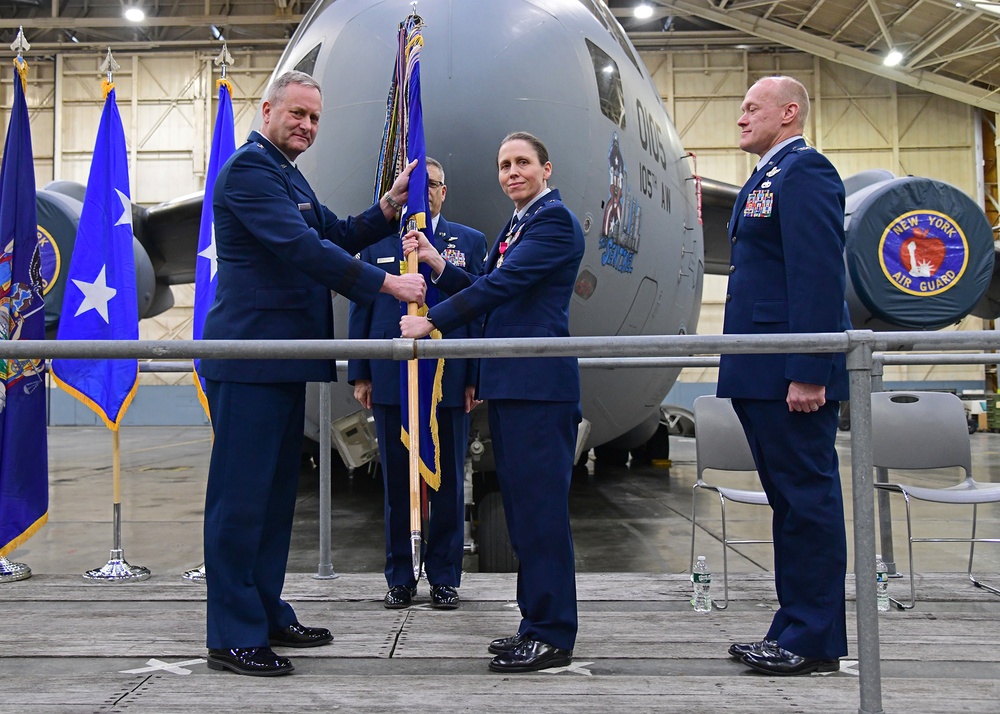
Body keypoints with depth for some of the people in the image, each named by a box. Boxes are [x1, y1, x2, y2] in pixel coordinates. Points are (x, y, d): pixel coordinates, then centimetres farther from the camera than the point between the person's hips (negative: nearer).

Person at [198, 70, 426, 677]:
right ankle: (233, 637, 3)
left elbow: (336, 237, 20)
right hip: (249, 357, -10)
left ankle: (267, 614, 26)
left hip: (284, 357, 11)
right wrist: (387, 283, -17)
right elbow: (301, 247, -20)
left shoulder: (288, 175, 23)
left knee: (276, 490, 15)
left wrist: (392, 204, 5)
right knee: (241, 493, -5)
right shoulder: (249, 169, -10)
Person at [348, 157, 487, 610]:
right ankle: (399, 578, 19)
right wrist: (360, 375, 3)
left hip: (450, 381, -1)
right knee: (396, 482, 7)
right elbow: (361, 311, 9)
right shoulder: (376, 241, 10)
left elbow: (480, 311, 4)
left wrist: (475, 377, -3)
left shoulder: (471, 243, 8)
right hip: (391, 380, 1)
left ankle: (444, 577, 17)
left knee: (448, 482, 5)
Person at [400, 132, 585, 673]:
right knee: (521, 504, 13)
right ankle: (536, 622, 23)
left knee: (541, 504, -6)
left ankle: (553, 634, 2)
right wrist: (434, 261, 7)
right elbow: (484, 294, 19)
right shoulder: (515, 226, 22)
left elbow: (502, 284, -16)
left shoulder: (554, 220, -8)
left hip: (540, 384, -10)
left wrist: (431, 322, -12)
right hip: (509, 384, 10)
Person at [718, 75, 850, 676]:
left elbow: (820, 276, -19)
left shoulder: (805, 171, -9)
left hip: (793, 372, -10)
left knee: (808, 497, -3)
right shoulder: (767, 179, 21)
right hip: (764, 374, 10)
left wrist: (808, 373, -24)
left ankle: (816, 640, 7)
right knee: (790, 500, 13)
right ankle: (794, 629, 23)